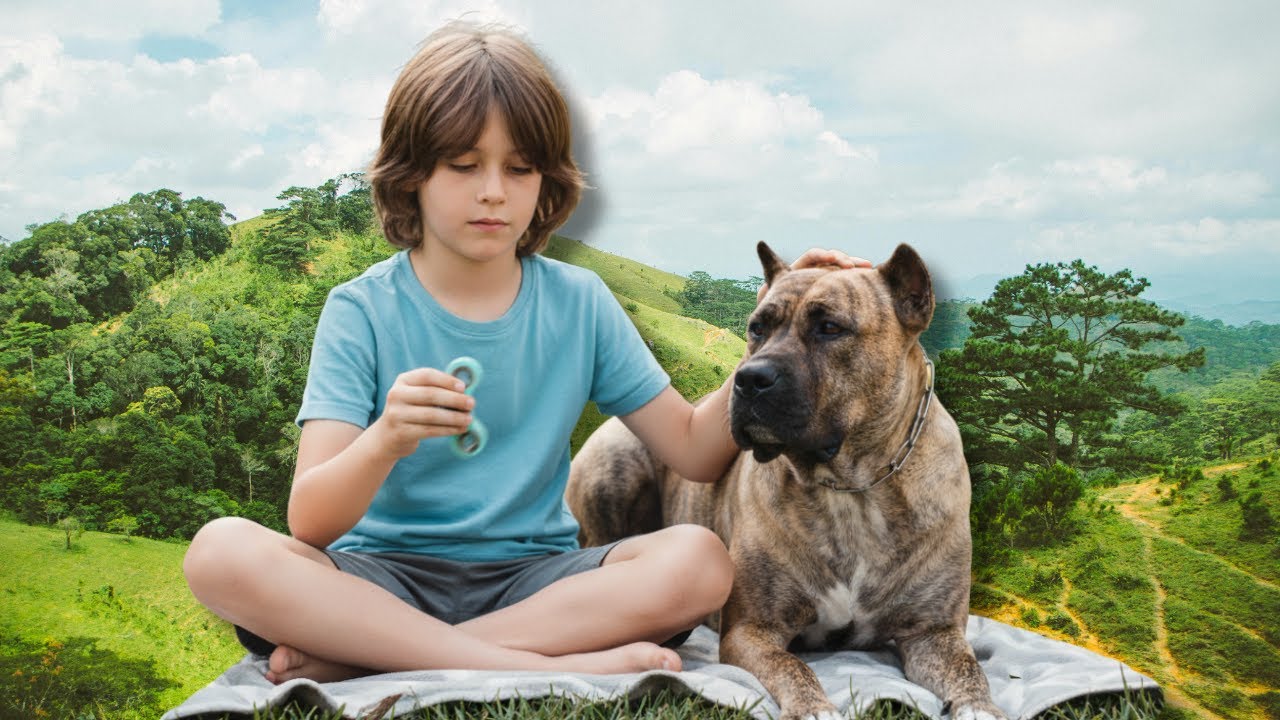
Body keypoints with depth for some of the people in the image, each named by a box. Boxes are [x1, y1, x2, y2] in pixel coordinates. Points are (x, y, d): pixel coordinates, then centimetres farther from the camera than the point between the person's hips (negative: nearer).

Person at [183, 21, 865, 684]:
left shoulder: (579, 303, 4)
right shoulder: (362, 311, -4)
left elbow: (696, 450, 3)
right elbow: (310, 522, -13)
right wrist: (385, 440, -34)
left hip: (531, 577, 2)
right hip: (384, 574, -1)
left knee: (698, 561, -24)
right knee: (221, 550, -27)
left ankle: (359, 654, -21)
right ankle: (553, 663, -29)